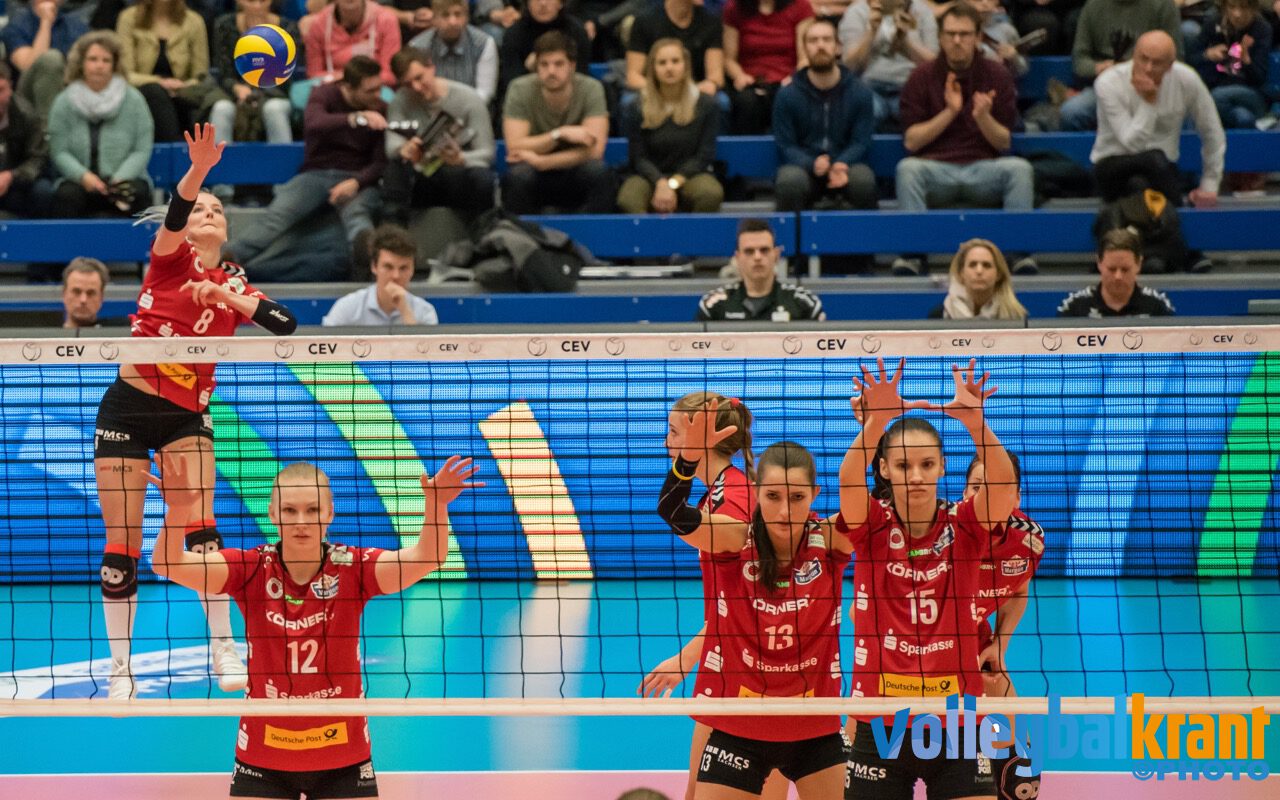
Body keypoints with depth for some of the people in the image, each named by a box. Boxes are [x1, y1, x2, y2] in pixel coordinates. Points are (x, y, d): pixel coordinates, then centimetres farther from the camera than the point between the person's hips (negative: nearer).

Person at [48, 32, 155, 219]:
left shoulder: (133, 100, 5)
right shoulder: (64, 103, 7)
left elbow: (142, 151, 0)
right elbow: (59, 152, 1)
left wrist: (120, 179, -16)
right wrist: (84, 176, -17)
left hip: (125, 178, 0)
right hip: (79, 181, 0)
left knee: (138, 191, -33)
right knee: (67, 195, -33)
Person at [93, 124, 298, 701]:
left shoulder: (233, 284, 7)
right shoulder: (171, 258, -1)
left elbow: (286, 325, -9)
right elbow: (173, 213, -23)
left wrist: (226, 296, -20)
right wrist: (198, 170, -42)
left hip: (187, 415, 1)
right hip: (128, 404, -1)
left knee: (197, 519, -20)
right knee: (121, 545, -1)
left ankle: (224, 648, -12)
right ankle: (120, 667, 10)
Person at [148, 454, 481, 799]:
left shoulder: (351, 568, -11)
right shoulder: (251, 570, -10)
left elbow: (426, 558, -25)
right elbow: (168, 564, -22)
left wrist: (437, 504, -44)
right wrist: (179, 508, -40)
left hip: (343, 760, 0)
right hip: (263, 760, 0)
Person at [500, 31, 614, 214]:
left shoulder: (591, 89, -11)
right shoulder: (520, 89, -11)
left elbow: (594, 150, -18)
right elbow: (514, 147, -17)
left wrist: (540, 161, -25)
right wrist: (560, 134, -27)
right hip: (535, 176, 0)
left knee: (599, 172, -31)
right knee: (518, 176, -34)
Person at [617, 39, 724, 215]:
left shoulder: (705, 106, 2)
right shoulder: (638, 107, 2)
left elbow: (704, 155, -1)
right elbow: (639, 157, -2)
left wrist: (673, 184, -15)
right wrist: (661, 184, -21)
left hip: (688, 175, 1)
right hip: (651, 176, 0)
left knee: (711, 194, -36)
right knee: (627, 200, -36)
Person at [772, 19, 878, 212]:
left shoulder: (860, 93, 4)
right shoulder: (787, 95, 2)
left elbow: (860, 142, 0)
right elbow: (786, 145, 1)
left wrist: (841, 166, -23)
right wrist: (812, 165, -21)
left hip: (846, 167, 1)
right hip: (804, 168, -1)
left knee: (864, 179, -33)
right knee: (789, 179, -36)